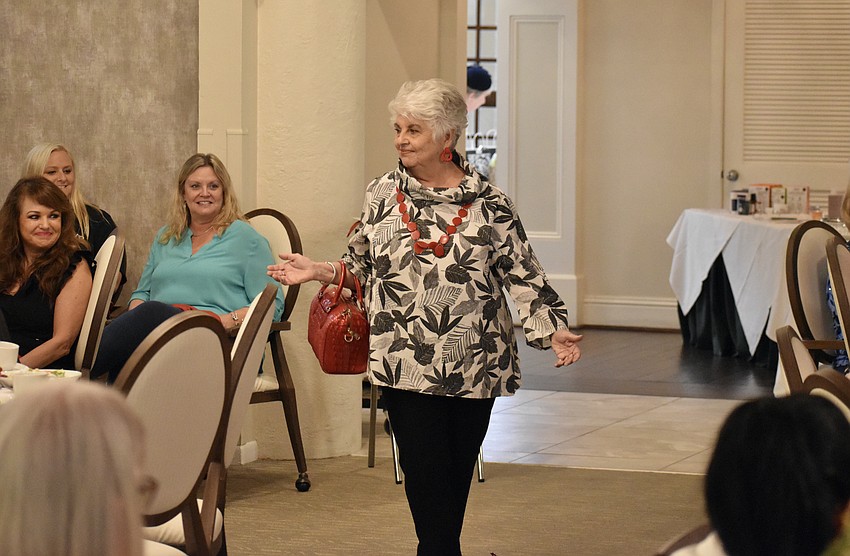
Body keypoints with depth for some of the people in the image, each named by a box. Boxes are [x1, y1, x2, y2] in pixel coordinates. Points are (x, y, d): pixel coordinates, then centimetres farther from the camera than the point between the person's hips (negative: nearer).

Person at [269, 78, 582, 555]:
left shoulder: (489, 203, 0)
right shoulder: (383, 194, 6)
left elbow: (525, 276, 1)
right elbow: (362, 267, 16)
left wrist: (554, 330, -10)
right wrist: (320, 271, 0)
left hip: (474, 367, 0)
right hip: (408, 366, 1)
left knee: (457, 475, 6)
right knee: (426, 475, -5)